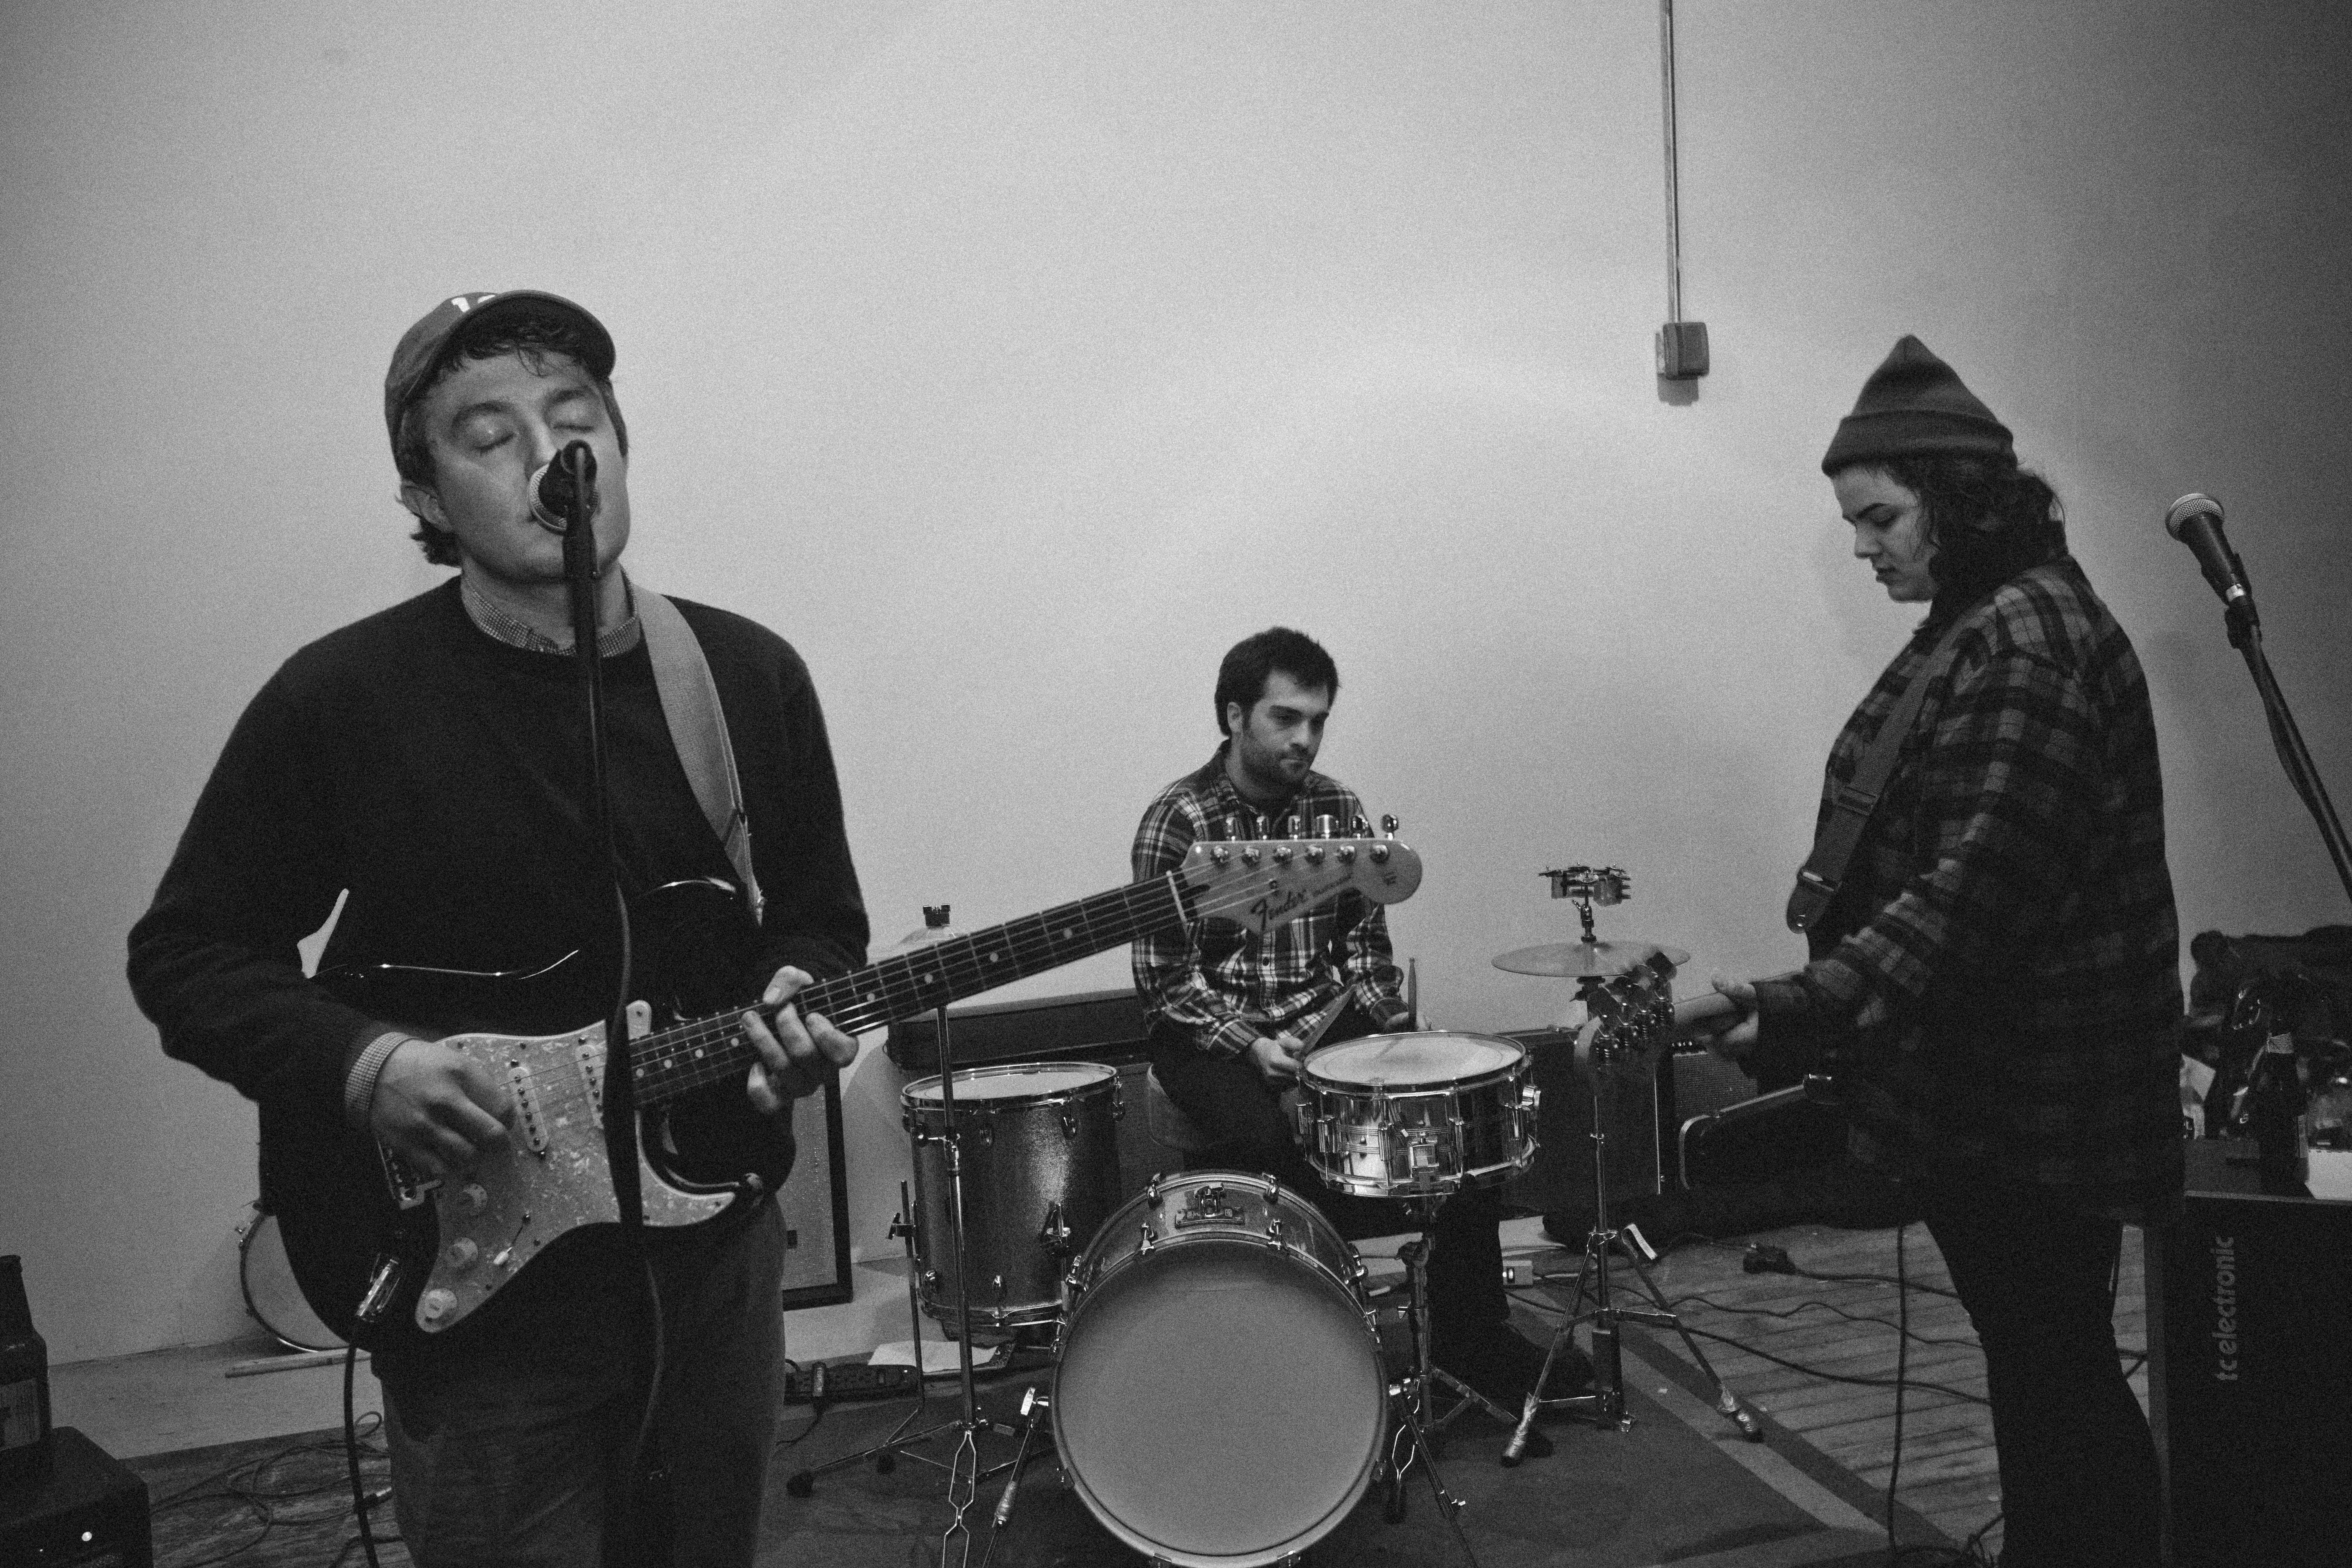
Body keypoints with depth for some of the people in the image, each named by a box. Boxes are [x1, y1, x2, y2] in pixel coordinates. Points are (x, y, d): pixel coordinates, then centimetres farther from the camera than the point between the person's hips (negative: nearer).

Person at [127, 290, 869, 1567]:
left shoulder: (751, 676, -1)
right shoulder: (341, 699, -11)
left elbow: (821, 917, 8)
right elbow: (185, 949, -3)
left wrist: (802, 996, -14)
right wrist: (361, 1063, -19)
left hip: (714, 1236, 4)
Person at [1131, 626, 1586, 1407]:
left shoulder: (1338, 809, 4)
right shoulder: (1177, 821, -11)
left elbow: (1363, 946, 10)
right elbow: (1165, 980, -12)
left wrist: (1400, 1033, -6)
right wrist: (1250, 1045, -24)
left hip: (1325, 1021, 5)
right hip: (1212, 1034, -5)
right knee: (1275, 1140, -33)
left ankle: (1473, 1336, 0)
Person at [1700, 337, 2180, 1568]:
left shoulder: (2025, 643, -18)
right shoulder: (1979, 624, 13)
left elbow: (1969, 894, -27)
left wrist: (1810, 1007, -31)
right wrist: (1819, 1003, 18)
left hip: (2031, 1096, -10)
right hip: (1985, 1088, 10)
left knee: (2055, 1381, 1)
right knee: (2042, 1368, 19)